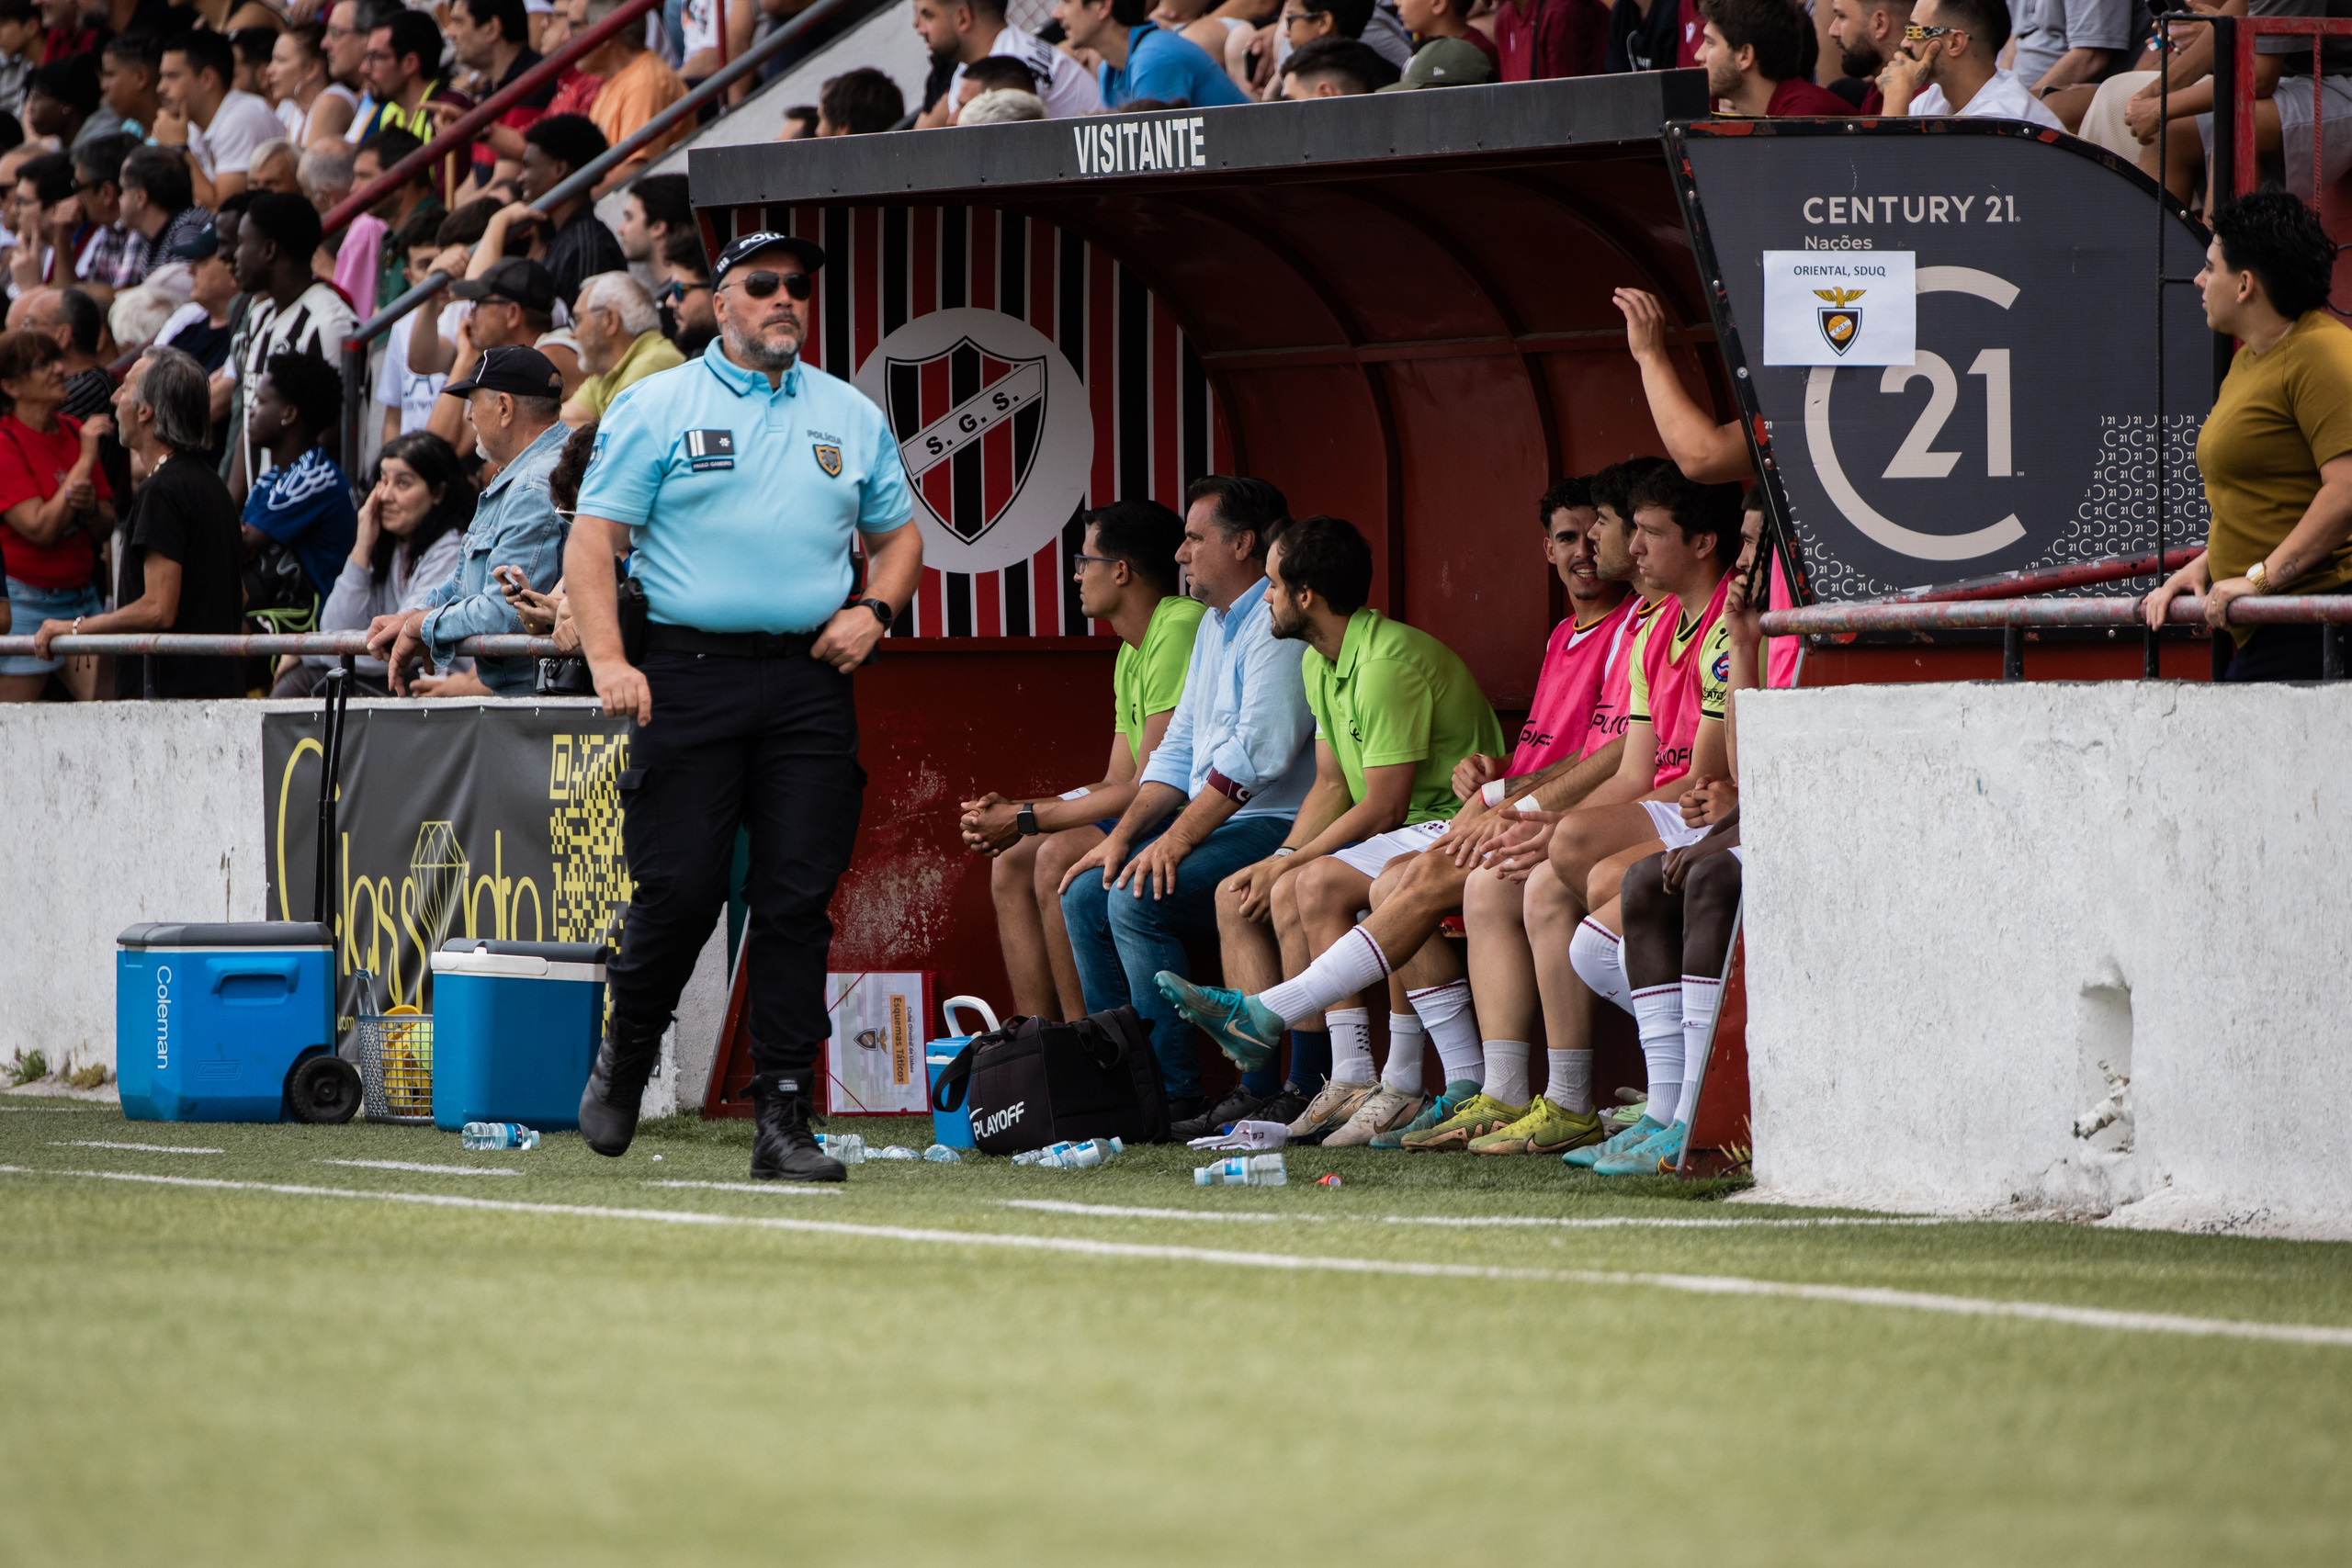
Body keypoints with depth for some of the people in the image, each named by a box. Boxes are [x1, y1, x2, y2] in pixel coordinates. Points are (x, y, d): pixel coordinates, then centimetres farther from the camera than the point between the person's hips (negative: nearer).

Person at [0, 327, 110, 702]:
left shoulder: (75, 432, 9)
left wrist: (89, 506, -12)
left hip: (81, 597, 6)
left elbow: (106, 530, 12)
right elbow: (40, 529, -20)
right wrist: (85, 460, -17)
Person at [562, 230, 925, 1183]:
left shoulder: (851, 418, 16)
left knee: (799, 898, -3)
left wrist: (872, 612, 4)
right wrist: (606, 659, -13)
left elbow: (898, 535, 24)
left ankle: (782, 1120, -2)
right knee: (678, 889, -7)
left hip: (810, 680, 3)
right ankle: (626, 1054, 20)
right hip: (690, 673, -3)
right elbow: (593, 541, 0)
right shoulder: (655, 408, 5)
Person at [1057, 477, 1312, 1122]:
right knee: (1085, 896, 1)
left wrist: (1176, 839, -23)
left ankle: (1174, 1092, -20)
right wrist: (1123, 836, 7)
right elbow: (1180, 748, 20)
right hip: (1212, 822, 10)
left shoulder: (1277, 625, -13)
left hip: (1273, 827, -10)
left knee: (1136, 899, -25)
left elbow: (1257, 752, -22)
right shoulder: (1213, 625, 19)